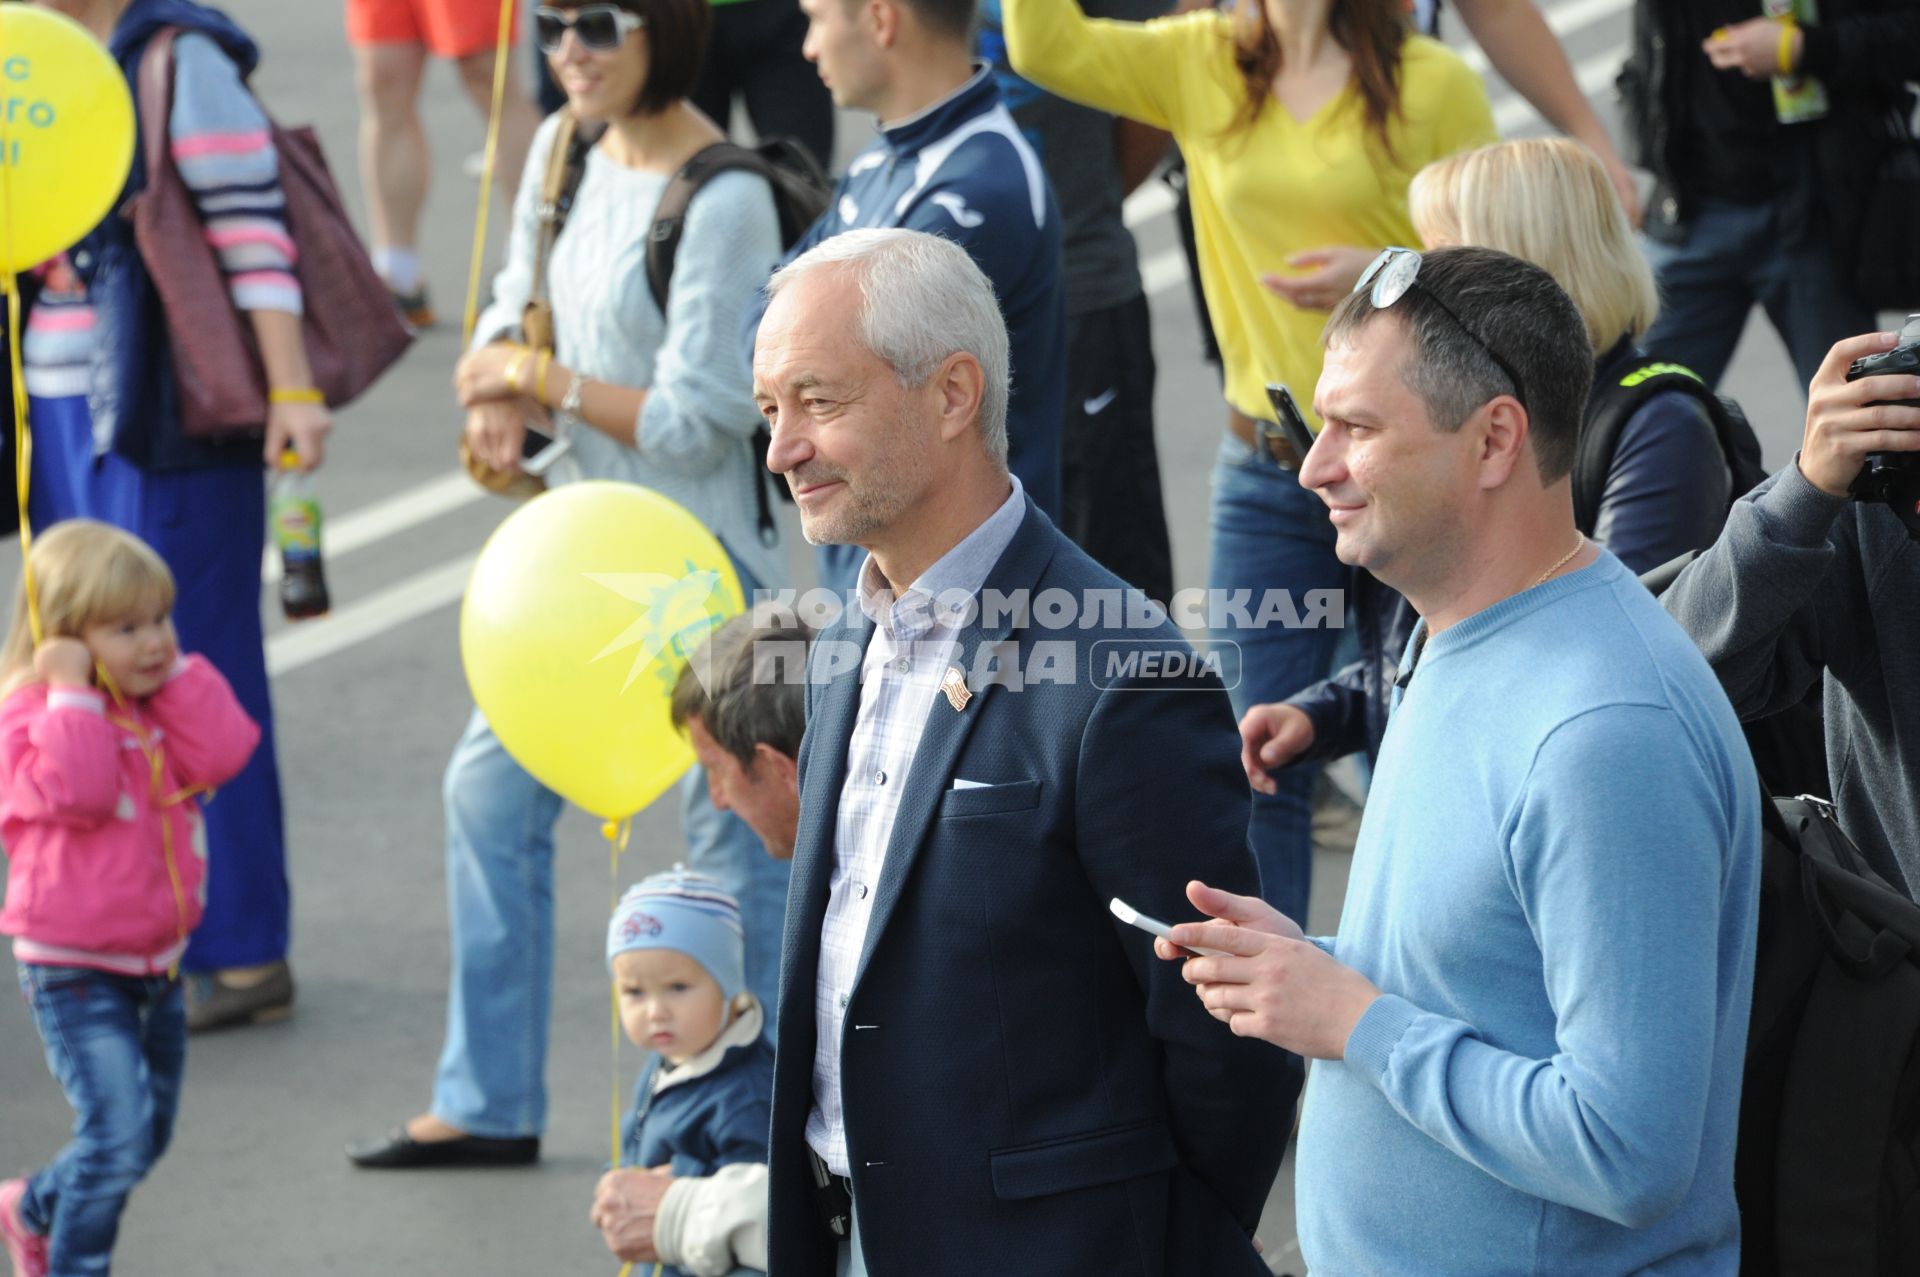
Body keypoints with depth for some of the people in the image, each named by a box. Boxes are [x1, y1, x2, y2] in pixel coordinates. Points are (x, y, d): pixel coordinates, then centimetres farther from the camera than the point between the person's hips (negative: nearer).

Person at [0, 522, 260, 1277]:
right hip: (73, 967, -8)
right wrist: (74, 694, -29)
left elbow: (223, 754, -12)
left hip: (156, 959, 8)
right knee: (120, 1128, -18)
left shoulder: (162, 705, 6)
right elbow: (78, 791, -33)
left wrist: (176, 670, -11)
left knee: (147, 1134, 19)